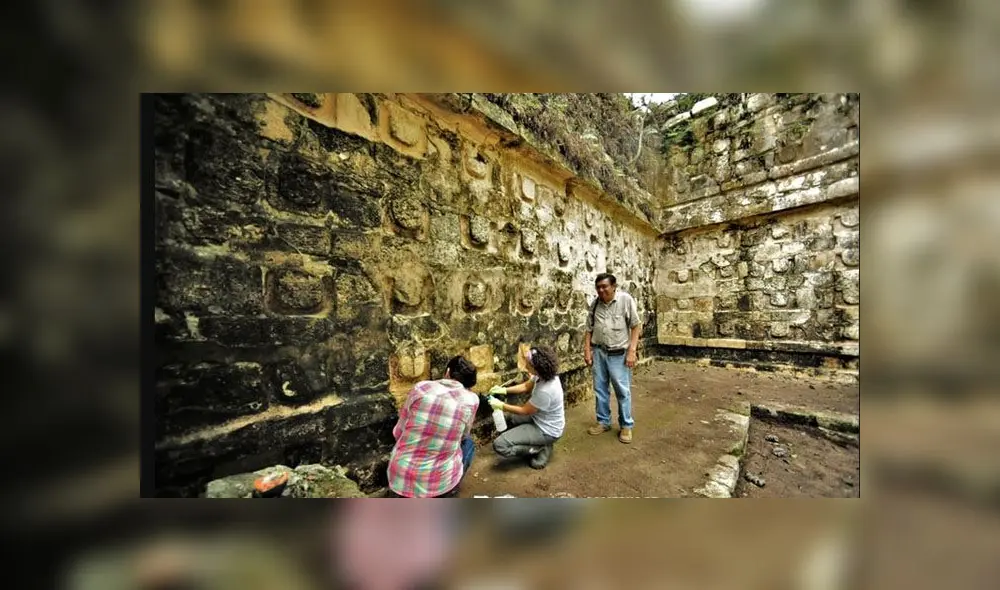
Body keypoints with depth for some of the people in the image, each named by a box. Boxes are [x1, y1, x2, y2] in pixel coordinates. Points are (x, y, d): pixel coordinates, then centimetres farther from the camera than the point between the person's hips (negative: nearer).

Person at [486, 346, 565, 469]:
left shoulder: (545, 391, -37)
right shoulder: (545, 375, -12)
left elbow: (525, 411, -21)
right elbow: (526, 386, 7)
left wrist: (501, 405, -10)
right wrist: (504, 390, -3)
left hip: (546, 430, -9)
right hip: (540, 419, 9)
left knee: (499, 445, -15)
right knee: (507, 418, 22)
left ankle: (541, 449, 1)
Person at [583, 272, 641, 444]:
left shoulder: (625, 299, -10)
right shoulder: (595, 304, 3)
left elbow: (636, 326, -8)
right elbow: (589, 329, 9)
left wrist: (632, 351, -13)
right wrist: (587, 350, 4)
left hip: (619, 354, -4)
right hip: (598, 352, 4)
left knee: (623, 391, 7)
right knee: (600, 389, 13)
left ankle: (626, 425, 25)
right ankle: (603, 421, 29)